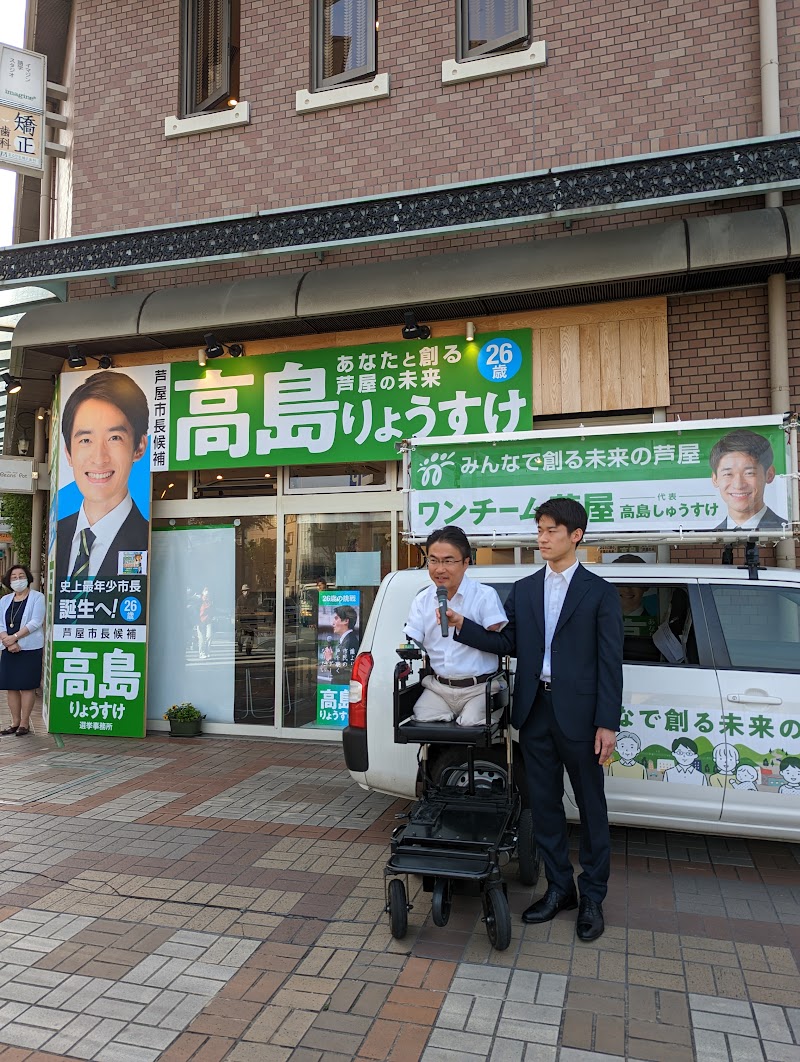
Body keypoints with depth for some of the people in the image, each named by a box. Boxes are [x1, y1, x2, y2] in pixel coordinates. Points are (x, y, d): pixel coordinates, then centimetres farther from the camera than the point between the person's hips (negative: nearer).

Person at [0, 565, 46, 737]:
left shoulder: (37, 597, -3)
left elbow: (35, 622, -13)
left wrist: (14, 637, -19)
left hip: (30, 648, -5)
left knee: (27, 686, -2)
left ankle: (25, 723, 6)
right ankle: (15, 722, 16)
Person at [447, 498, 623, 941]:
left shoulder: (599, 592, -4)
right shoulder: (524, 589, 9)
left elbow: (610, 662, -6)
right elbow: (508, 643, 5)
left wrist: (607, 724, -11)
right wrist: (463, 627, -10)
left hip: (578, 714, -4)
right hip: (534, 711, 4)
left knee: (591, 807, 10)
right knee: (544, 804, 14)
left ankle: (592, 897, 26)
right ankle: (559, 888, 31)